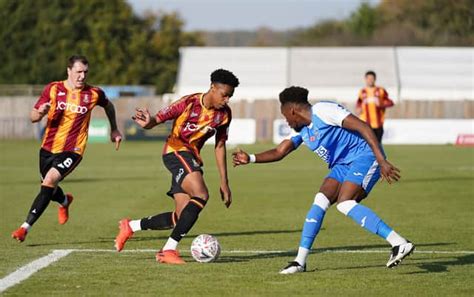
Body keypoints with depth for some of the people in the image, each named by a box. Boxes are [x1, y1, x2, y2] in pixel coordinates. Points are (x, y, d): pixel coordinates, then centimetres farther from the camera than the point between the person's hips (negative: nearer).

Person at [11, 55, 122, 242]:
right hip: (48, 147, 3)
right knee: (49, 188, 18)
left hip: (72, 150, -3)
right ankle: (65, 201, 57)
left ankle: (26, 227, -22)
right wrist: (40, 113, -22)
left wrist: (114, 129, 24)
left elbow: (108, 106, 21)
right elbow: (33, 117, 0)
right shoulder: (53, 89, -3)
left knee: (49, 181, -24)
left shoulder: (93, 94, -3)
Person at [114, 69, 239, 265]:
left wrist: (224, 183, 9)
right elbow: (158, 119, -16)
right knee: (201, 195, -29)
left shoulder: (224, 114, 0)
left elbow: (220, 146, 9)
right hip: (176, 151, -7)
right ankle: (169, 249, -26)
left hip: (192, 159, 7)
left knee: (182, 218, 0)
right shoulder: (189, 103, -17)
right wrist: (148, 123, -42)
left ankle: (130, 226, 19)